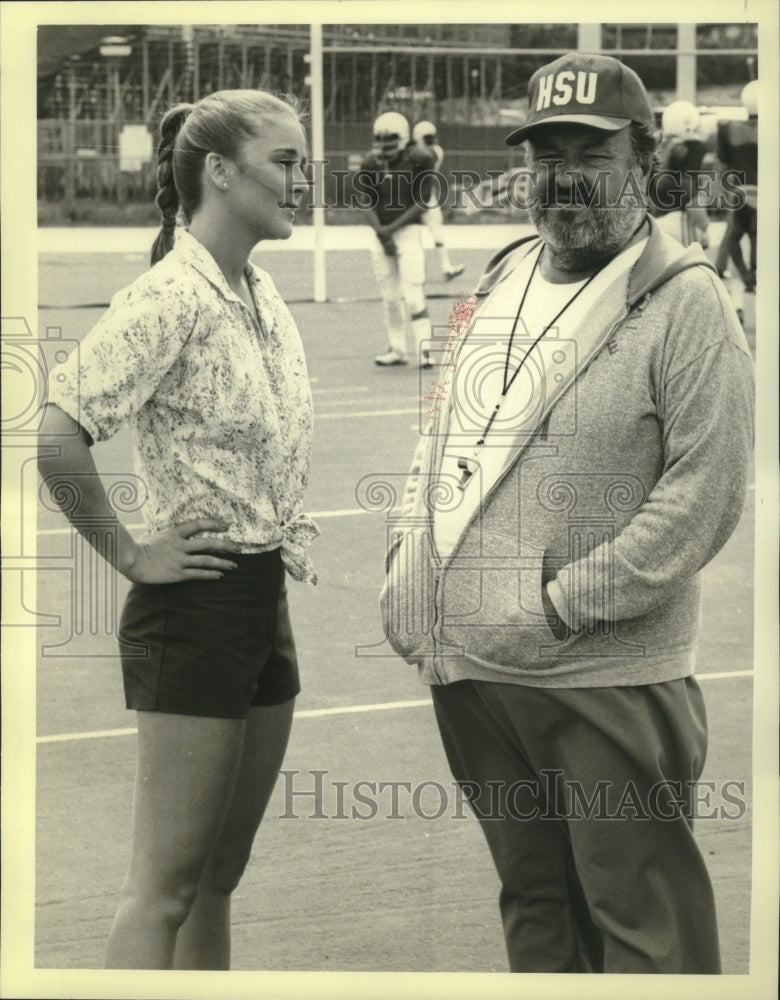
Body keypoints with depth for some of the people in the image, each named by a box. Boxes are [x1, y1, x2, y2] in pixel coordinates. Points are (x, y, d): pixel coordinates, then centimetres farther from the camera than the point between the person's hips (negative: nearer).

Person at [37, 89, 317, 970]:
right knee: (165, 886, -4)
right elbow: (55, 432, -26)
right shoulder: (171, 298, -17)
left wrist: (283, 534, 13)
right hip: (197, 603, -8)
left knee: (217, 875, 15)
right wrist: (128, 554, -18)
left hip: (263, 601, 9)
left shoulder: (261, 295, 9)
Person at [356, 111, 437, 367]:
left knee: (413, 295, -13)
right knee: (389, 296, 8)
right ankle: (397, 349, 16)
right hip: (382, 234, 5)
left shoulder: (417, 161, -6)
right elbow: (368, 204, 2)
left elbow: (421, 203, -7)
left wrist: (392, 228, -12)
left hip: (408, 230, -5)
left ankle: (423, 348, -11)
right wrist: (381, 233, -14)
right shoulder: (371, 165, 6)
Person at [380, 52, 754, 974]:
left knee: (643, 918, -1)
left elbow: (705, 492, -15)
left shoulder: (683, 300, -9)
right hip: (468, 667, 7)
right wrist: (408, 562, 6)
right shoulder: (500, 283, 12)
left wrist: (564, 605, -17)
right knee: (532, 897, 18)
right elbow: (443, 432, 21)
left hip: (605, 676, -6)